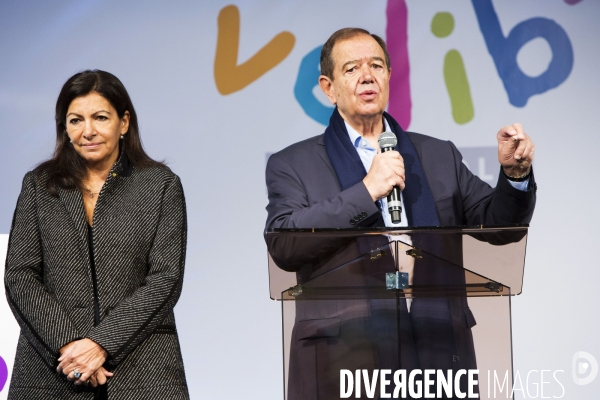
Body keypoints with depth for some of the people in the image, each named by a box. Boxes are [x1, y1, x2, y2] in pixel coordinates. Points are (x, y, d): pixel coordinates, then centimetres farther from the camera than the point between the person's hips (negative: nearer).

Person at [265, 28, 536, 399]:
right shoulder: (292, 165, 7)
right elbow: (283, 245, -9)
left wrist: (515, 174, -6)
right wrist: (366, 191, -12)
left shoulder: (439, 156, 17)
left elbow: (498, 224, 14)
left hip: (439, 357, 3)